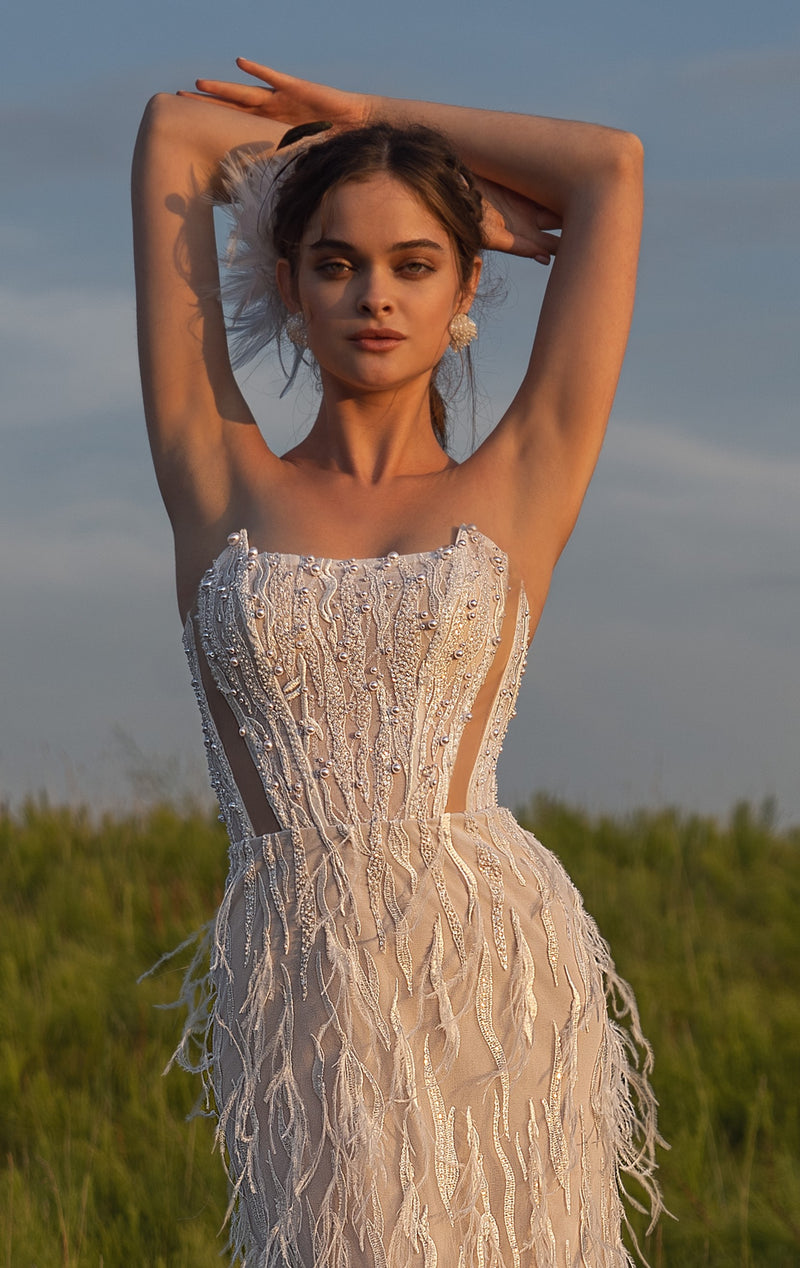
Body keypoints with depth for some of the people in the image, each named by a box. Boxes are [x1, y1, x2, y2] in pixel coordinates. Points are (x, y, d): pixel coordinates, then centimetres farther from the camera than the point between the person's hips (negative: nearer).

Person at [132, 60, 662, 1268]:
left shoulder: (520, 489, 10)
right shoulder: (217, 478, 11)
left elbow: (612, 166, 12)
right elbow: (175, 129, 14)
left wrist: (367, 119, 21)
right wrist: (328, 159, 26)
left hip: (491, 962, 0)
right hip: (292, 992, 0)